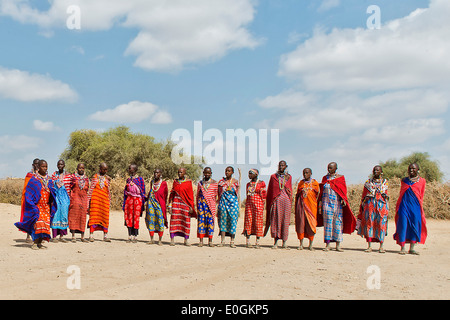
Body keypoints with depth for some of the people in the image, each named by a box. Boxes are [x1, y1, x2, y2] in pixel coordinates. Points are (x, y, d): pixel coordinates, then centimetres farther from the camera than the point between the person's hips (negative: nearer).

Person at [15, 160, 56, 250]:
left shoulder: (49, 180, 12)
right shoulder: (33, 179, -4)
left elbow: (52, 193, 17)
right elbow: (28, 193, -5)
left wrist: (52, 202, 4)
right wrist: (33, 206, -12)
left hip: (46, 206, 5)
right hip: (36, 206, -5)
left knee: (45, 224, 1)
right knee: (38, 223, -15)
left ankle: (40, 243, 8)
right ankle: (34, 243, -9)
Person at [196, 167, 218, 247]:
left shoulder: (214, 183, 6)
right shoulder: (200, 183, 11)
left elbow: (215, 195, 8)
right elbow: (198, 195, 14)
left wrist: (214, 204, 4)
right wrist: (197, 206, 10)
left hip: (210, 204, -1)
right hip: (201, 203, 1)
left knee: (210, 220, -3)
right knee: (201, 220, -3)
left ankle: (210, 241, 4)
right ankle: (201, 241, -1)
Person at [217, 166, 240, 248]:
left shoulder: (235, 182, 5)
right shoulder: (221, 181, 8)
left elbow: (237, 194, 6)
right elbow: (219, 194, 11)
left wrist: (238, 205, 1)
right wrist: (220, 204, 4)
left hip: (233, 202, -1)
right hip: (223, 202, 1)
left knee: (233, 220, -3)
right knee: (223, 220, -1)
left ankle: (232, 241, 1)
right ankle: (222, 241, 3)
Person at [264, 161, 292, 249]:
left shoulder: (288, 177, 11)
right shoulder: (273, 176, 9)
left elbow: (290, 190, 16)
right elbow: (270, 191, 10)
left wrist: (290, 203, 9)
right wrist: (268, 204, 5)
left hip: (286, 200, 0)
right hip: (276, 200, 0)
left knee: (285, 220, 0)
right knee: (275, 219, -4)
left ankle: (285, 240, 10)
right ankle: (276, 242, -2)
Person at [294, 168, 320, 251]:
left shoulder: (315, 183, 5)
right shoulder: (301, 183, 12)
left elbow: (318, 196, 6)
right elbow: (297, 195, 14)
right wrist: (296, 208, 8)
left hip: (311, 206, -2)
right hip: (301, 205, 2)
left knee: (311, 224, -2)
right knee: (300, 223, -2)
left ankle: (310, 245, 6)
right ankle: (301, 244, 5)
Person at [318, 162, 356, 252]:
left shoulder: (340, 177, 5)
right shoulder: (325, 178, 13)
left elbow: (343, 190, 0)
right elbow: (322, 191, 14)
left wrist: (343, 199, -16)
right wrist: (320, 203, 8)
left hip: (337, 203, -2)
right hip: (327, 202, 2)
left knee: (338, 222, -3)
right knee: (328, 222, -2)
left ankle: (338, 245, 2)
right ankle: (328, 244, 0)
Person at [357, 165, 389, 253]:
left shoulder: (385, 182, 14)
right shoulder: (368, 182, 12)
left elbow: (386, 196, 16)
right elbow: (363, 196, 12)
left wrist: (387, 209, 11)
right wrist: (362, 207, 6)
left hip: (381, 206, 0)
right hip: (369, 205, 0)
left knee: (381, 225, -4)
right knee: (369, 224, -5)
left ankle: (381, 247, 1)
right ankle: (369, 246, -1)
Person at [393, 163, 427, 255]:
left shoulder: (422, 181, 9)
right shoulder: (404, 180, 13)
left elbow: (421, 195, 11)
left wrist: (420, 207, 5)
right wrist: (398, 207, 13)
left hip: (415, 206, 0)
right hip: (404, 205, 0)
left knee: (415, 225, -3)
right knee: (403, 225, -7)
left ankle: (412, 247, 4)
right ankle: (402, 248, -2)